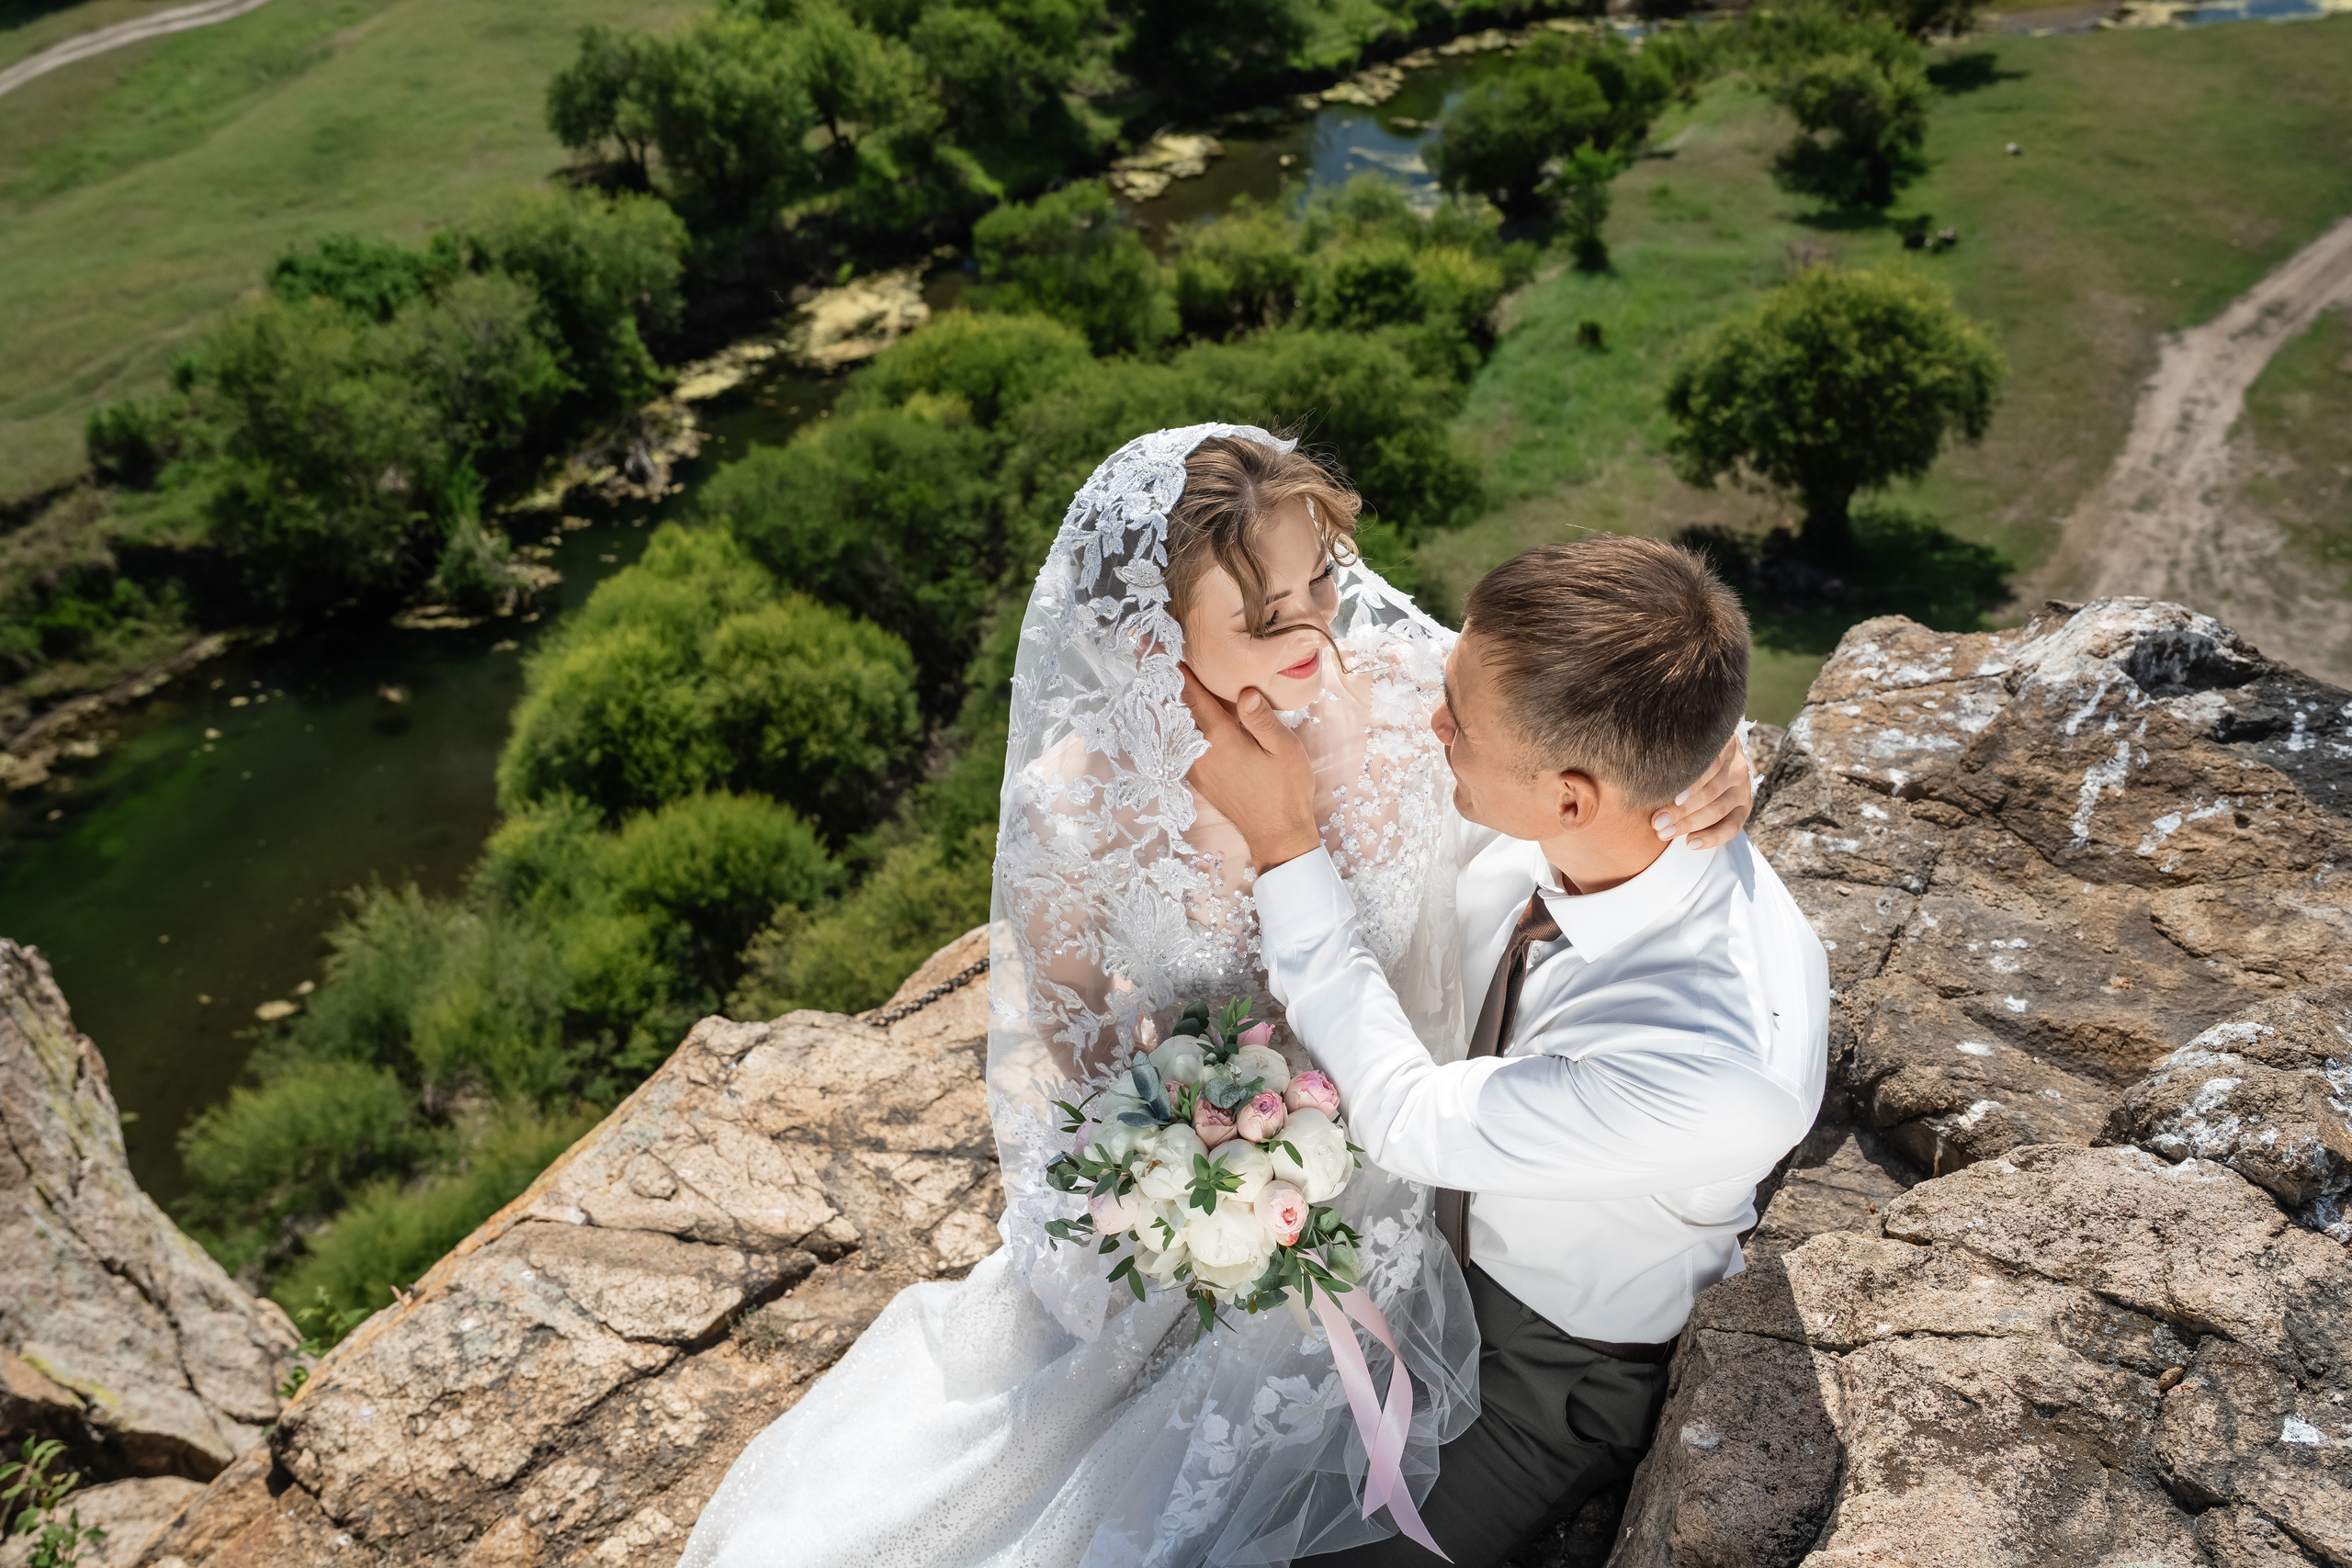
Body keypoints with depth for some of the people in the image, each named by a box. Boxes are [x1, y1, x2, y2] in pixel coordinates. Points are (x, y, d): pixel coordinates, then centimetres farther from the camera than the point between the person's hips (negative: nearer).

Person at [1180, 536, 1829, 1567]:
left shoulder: (1727, 1071, -42)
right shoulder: (1537, 823, -24)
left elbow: (1413, 1124, -31)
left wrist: (1281, 846, -34)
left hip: (1564, 1371, -5)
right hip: (1437, 1224, 5)